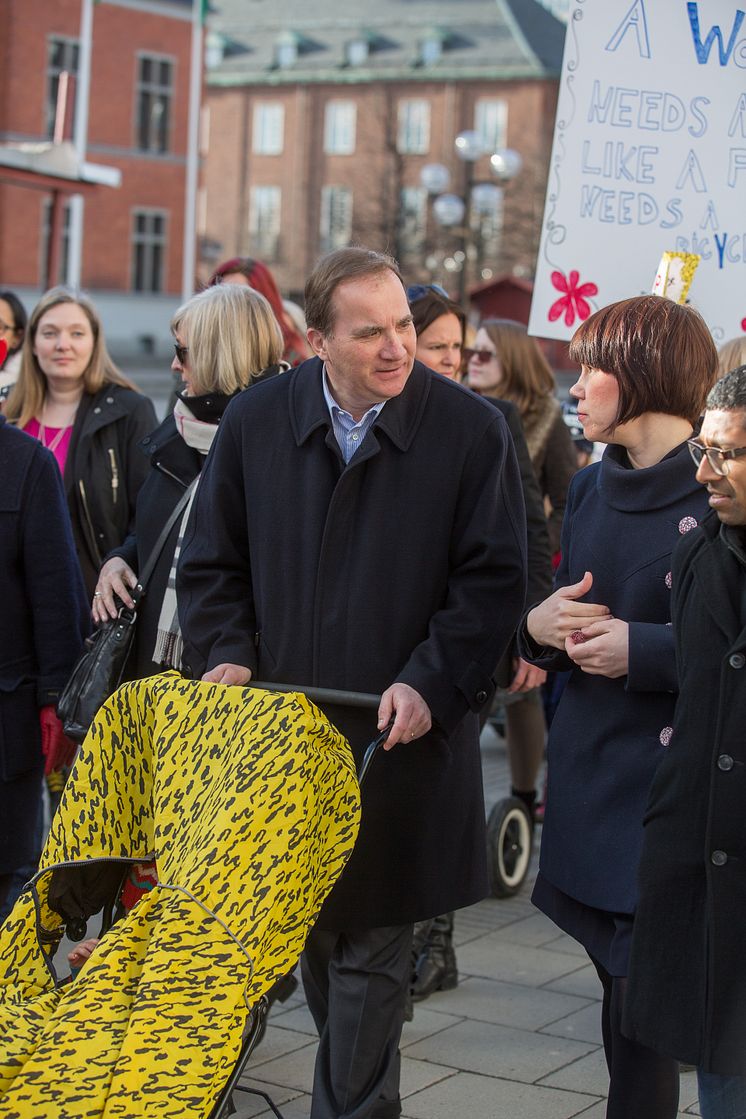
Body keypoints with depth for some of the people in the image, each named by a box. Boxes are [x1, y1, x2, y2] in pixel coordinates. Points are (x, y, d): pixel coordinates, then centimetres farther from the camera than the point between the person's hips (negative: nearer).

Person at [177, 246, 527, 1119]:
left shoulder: (471, 431, -6)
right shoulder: (255, 423, 2)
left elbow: (492, 581, -4)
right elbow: (211, 563, 10)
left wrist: (430, 685, -14)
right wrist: (224, 654, -7)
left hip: (400, 741, -3)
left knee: (371, 943, 1)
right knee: (309, 931, 15)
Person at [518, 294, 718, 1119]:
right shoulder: (592, 487, 12)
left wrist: (642, 648, -18)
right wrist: (539, 624, -2)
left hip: (669, 783, -7)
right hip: (588, 772, 7)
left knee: (643, 997, -5)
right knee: (617, 977, 13)